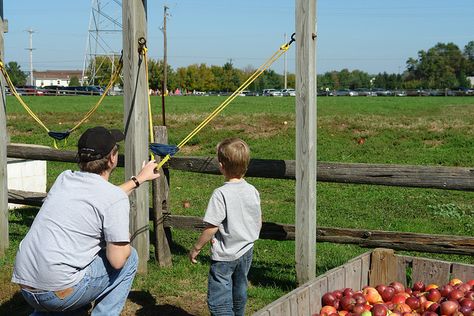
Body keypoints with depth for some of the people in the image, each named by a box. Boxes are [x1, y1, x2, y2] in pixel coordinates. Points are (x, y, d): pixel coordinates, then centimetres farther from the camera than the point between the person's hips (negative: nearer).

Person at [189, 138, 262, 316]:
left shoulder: (221, 194, -22)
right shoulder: (252, 191, -2)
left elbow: (212, 227, -20)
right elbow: (258, 222, 7)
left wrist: (196, 248, -8)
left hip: (224, 256, -7)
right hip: (246, 251, 7)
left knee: (218, 301, -3)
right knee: (239, 291, 23)